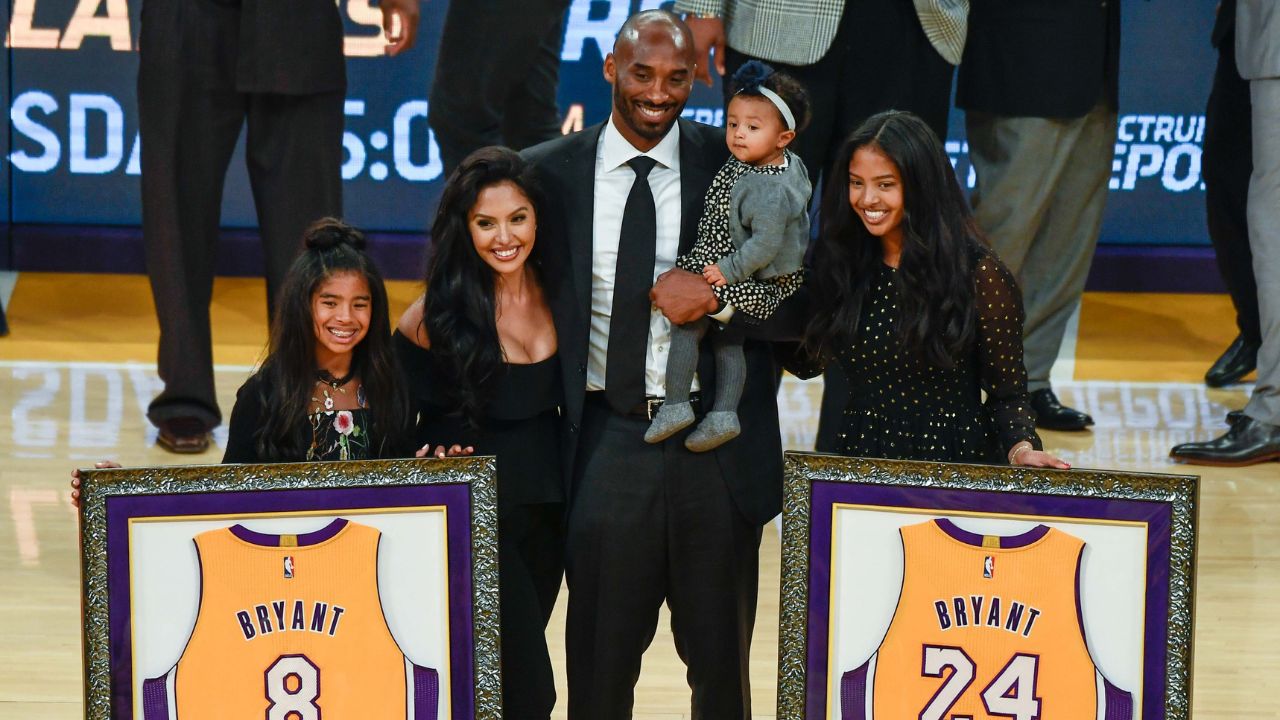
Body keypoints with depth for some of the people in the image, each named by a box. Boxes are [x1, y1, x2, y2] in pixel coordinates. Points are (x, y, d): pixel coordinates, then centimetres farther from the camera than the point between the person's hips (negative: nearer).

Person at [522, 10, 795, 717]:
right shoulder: (550, 172, 1)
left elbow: (796, 301, -1)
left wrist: (716, 296, -17)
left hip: (717, 442, 0)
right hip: (606, 441, 0)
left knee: (721, 660, 14)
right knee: (602, 661, 10)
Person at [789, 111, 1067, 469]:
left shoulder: (978, 274, -6)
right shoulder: (839, 263, 5)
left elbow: (1007, 392, -1)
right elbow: (806, 362, 12)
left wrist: (1022, 449, -21)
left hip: (956, 466, -2)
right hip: (861, 463, 2)